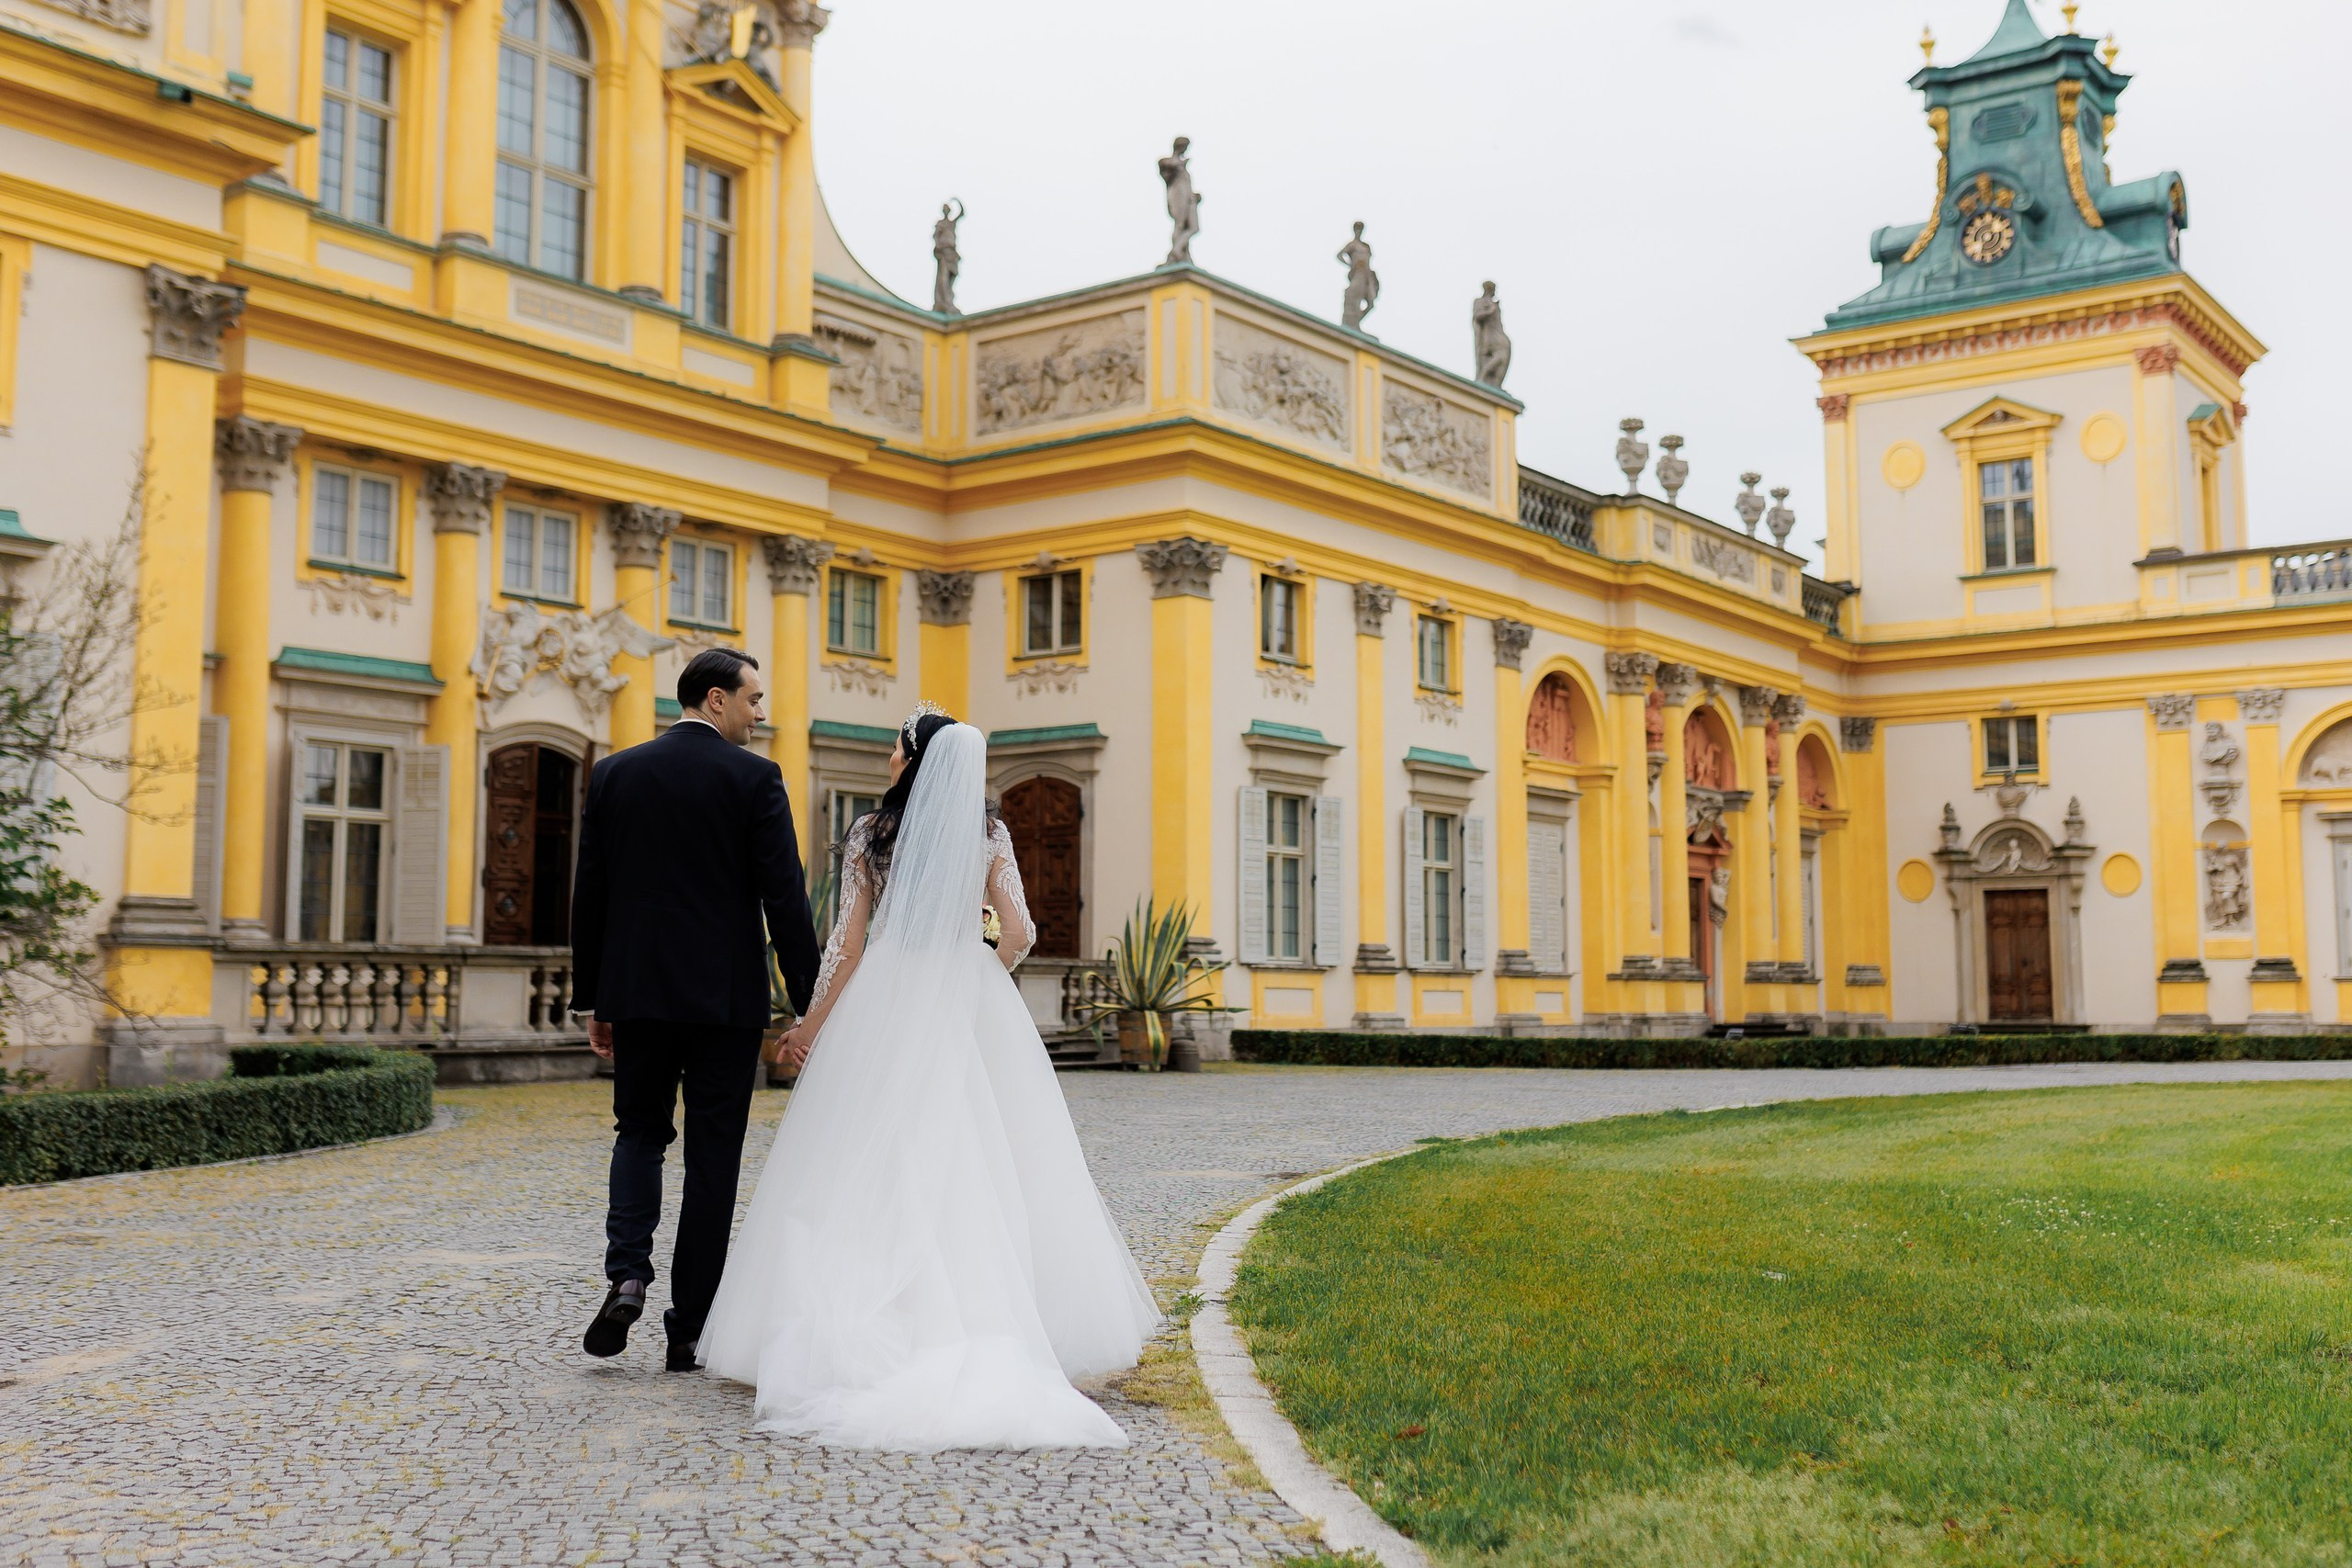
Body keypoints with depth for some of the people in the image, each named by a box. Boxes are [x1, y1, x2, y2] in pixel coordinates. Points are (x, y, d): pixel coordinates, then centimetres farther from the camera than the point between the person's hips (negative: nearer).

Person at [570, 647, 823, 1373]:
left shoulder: (613, 774, 5)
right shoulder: (754, 778, -7)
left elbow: (588, 896, 7)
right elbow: (785, 898, -11)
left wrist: (591, 998, 14)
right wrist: (809, 1002, -6)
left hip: (637, 992, 3)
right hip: (727, 998, -3)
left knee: (639, 1131, 19)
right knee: (712, 1158, 6)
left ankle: (627, 1275, -4)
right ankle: (688, 1329, 10)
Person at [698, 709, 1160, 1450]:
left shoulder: (871, 832, 0)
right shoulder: (989, 834, 3)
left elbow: (849, 942, 0)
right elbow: (1018, 935, -1)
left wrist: (812, 1023, 9)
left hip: (885, 1005, -1)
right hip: (970, 1009, 1)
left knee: (874, 1168, 2)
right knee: (978, 1166, 3)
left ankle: (874, 1338, 0)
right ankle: (991, 1328, -1)